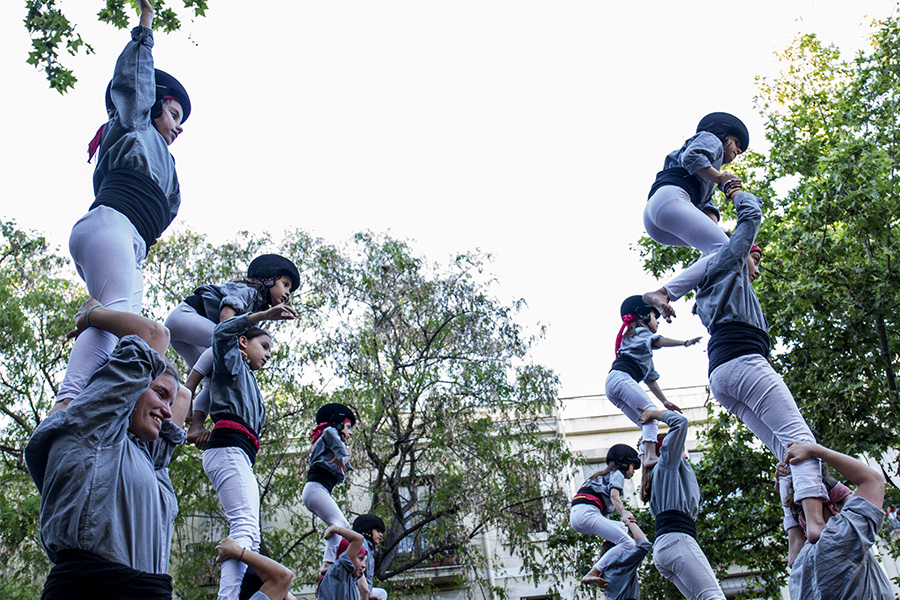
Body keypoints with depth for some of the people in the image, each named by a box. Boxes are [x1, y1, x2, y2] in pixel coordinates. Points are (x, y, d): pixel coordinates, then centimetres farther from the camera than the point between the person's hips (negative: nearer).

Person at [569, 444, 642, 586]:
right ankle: (591, 574, -29)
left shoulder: (601, 476, 36)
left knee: (623, 528, 26)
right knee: (628, 544, -17)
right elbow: (614, 495, -12)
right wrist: (623, 513, -28)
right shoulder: (617, 474, 10)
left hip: (574, 516, 9)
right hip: (586, 512, -9)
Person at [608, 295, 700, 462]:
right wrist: (685, 342, -23)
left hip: (611, 385, 9)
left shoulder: (646, 350, 36)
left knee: (646, 424, 2)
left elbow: (650, 378, 32)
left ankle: (646, 457, -14)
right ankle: (650, 456, -36)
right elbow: (657, 341, -11)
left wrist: (665, 401, 26)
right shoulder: (640, 331, 10)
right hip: (620, 377, -9)